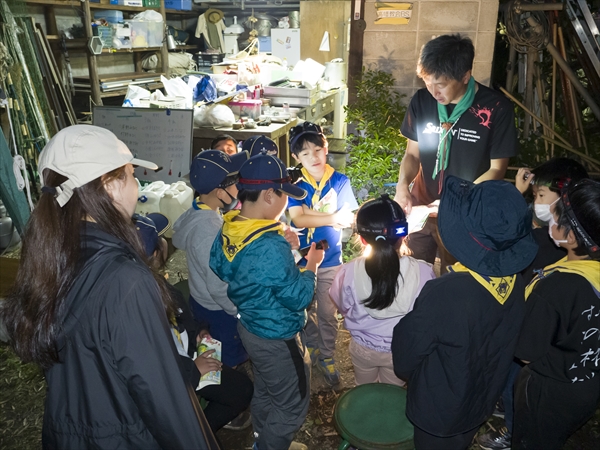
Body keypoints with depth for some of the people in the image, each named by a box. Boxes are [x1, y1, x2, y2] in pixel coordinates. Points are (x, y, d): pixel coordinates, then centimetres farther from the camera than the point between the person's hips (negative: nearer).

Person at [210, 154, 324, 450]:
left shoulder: (227, 230, -7)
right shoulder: (271, 246, -34)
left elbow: (219, 268, 10)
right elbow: (298, 298, -27)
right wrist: (312, 264, -9)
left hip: (249, 325, 9)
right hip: (278, 339, -9)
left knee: (264, 393, 30)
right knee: (292, 407, 14)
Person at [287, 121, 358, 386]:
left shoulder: (340, 182, -7)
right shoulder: (294, 184, -8)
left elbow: (349, 220, -14)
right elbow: (297, 219, -19)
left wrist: (310, 215, -22)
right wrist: (333, 217, -24)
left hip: (330, 259, 0)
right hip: (301, 258, 1)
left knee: (327, 312, 12)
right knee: (306, 309, 19)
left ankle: (327, 356, 31)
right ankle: (313, 348, 41)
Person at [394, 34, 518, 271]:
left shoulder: (496, 109, -15)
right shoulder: (421, 100, -5)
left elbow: (496, 169, -8)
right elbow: (412, 154, 5)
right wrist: (403, 183, -15)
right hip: (420, 208, 3)